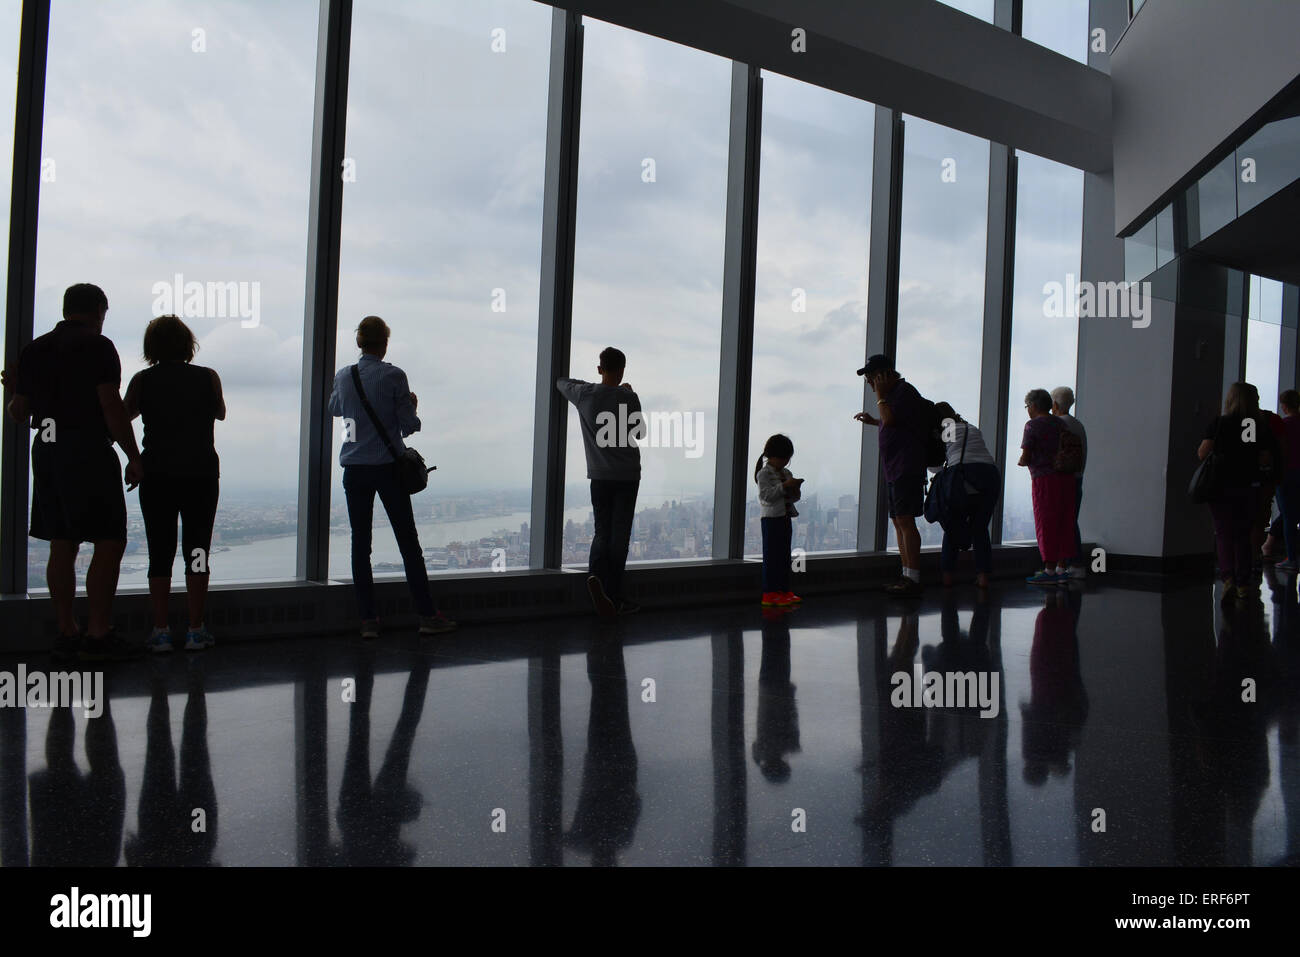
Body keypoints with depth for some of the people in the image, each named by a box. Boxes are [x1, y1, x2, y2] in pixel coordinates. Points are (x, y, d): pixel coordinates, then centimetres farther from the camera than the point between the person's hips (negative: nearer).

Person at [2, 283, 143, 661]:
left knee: (62, 545, 9)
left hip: (47, 450, 7)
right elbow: (111, 406, -13)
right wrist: (134, 457, -9)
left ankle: (67, 633, 12)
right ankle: (98, 635, -6)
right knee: (110, 542, -4)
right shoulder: (97, 346, -5)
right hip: (88, 449, -7)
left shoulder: (33, 349, 14)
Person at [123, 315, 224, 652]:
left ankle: (160, 631, 7)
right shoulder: (207, 377, -2)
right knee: (197, 552, 5)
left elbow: (122, 416, 15)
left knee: (160, 554, 6)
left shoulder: (143, 380, -1)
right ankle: (196, 630, 6)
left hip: (157, 476, 0)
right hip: (201, 475, 0)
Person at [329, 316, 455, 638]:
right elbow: (408, 425, -8)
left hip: (354, 469, 3)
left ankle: (367, 619, 7)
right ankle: (427, 615, 8)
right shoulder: (394, 376, -9)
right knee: (408, 542, 4)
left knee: (360, 543, 7)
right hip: (388, 467, -3)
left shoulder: (343, 376, 2)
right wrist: (411, 405, 12)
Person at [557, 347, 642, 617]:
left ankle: (595, 573, -18)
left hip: (599, 475, 2)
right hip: (628, 475, -2)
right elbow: (639, 433, 7)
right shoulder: (628, 398, -8)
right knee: (619, 535, 4)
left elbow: (561, 382, 21)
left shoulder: (584, 394, 0)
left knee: (602, 531, 10)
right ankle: (613, 595, 6)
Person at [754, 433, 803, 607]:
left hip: (785, 517, 8)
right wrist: (785, 486, -24)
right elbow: (766, 495, -21)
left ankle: (784, 590, 18)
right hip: (771, 518, -8)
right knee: (771, 555, -5)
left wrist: (795, 490, -5)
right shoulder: (764, 473, -9)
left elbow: (793, 498, 16)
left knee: (785, 555, 11)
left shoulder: (787, 473, 15)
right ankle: (769, 593, -1)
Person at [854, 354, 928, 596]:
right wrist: (873, 421, 28)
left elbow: (890, 420, -22)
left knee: (905, 520, -14)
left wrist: (880, 395, -13)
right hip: (894, 469, 11)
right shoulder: (895, 393, 21)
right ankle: (906, 575, 13)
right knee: (898, 522, 10)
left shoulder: (905, 391, -10)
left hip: (907, 468, -11)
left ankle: (913, 579, -14)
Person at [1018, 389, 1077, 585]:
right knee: (1063, 523, 10)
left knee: (1046, 524, -2)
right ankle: (1062, 569, 15)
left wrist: (1021, 462, 10)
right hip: (1065, 477, 7)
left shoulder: (1033, 425, -7)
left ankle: (1050, 570, -2)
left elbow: (1026, 457, -11)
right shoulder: (1060, 423, 14)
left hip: (1045, 478, -7)